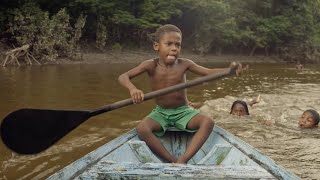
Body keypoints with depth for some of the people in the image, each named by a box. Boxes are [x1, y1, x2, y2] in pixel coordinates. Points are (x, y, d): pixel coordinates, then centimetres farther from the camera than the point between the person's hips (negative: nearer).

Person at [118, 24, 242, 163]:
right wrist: (132, 89, -39)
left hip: (183, 111, 1)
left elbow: (208, 72, -9)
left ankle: (183, 160, -31)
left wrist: (229, 70, -28)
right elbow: (123, 77, -17)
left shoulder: (184, 64, -6)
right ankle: (173, 162, -24)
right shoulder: (151, 65, -10)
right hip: (160, 112, -1)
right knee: (142, 129, -30)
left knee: (208, 122, -25)